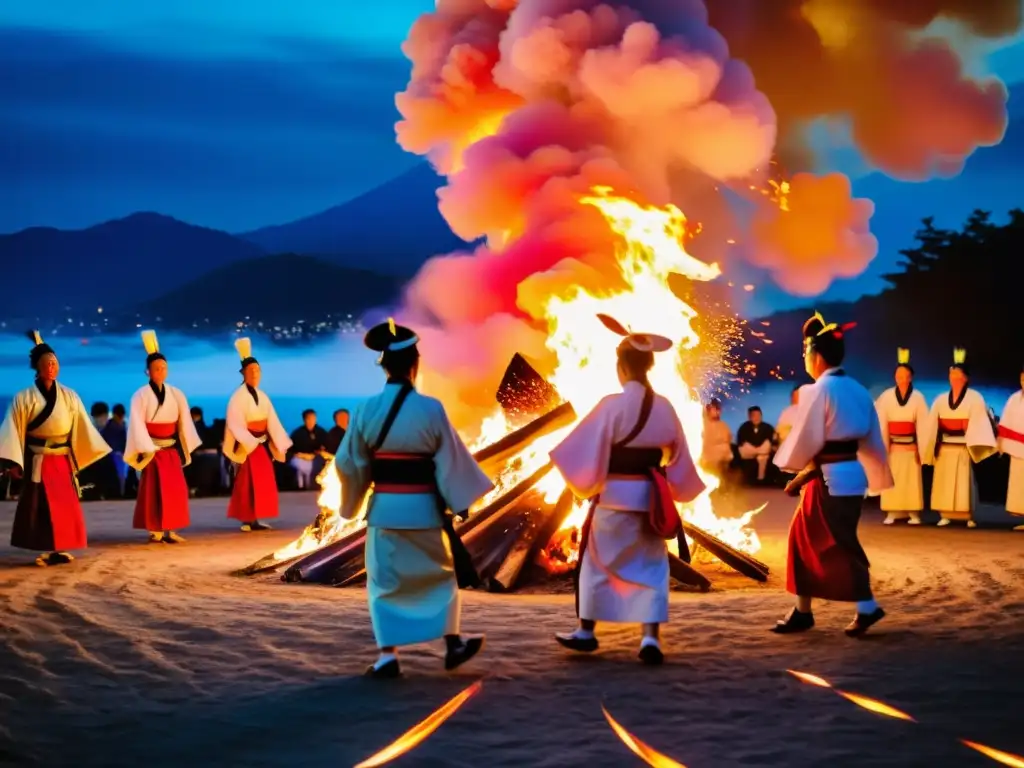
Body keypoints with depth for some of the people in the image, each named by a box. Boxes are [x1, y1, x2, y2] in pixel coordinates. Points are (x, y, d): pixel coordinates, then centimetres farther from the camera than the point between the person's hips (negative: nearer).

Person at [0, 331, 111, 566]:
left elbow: (82, 427, 8)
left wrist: (92, 452, 4)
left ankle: (59, 549, 10)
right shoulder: (24, 398, -6)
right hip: (37, 462, -3)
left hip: (63, 460, 3)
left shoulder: (69, 396, 4)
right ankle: (45, 551, 3)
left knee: (66, 505, 2)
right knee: (39, 507, -2)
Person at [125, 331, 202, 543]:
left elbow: (184, 422, 7)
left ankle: (170, 530, 10)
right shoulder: (141, 395, -8)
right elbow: (137, 423, -12)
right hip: (152, 450, -5)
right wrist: (146, 450, -19)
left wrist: (185, 449, 4)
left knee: (175, 489, 3)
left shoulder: (176, 394, 6)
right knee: (154, 490, -3)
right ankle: (155, 532, 1)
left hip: (172, 449, 5)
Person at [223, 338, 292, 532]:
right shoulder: (238, 397, -12)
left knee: (263, 483, 8)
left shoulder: (262, 396, 10)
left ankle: (254, 520, 12)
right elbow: (235, 424, -19)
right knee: (248, 483, -5)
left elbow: (272, 421, 9)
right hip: (247, 446, -8)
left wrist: (280, 444, 3)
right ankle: (248, 521, -3)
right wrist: (250, 443, -25)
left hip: (263, 444, 8)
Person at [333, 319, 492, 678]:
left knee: (385, 582, 11)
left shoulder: (366, 409, -7)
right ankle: (453, 644, 25)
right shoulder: (430, 408, -12)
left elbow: (349, 462, 1)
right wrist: (461, 502, 2)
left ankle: (387, 656, 2)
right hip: (424, 508, -1)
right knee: (442, 574, 20)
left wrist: (352, 503, 17)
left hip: (384, 507, 1)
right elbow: (451, 461, -7)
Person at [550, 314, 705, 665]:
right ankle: (650, 637, -4)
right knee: (650, 566, 9)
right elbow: (678, 458, 8)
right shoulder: (664, 408, 0)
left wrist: (584, 484, 2)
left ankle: (586, 631, 22)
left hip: (614, 496, -4)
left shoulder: (612, 406, -16)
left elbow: (585, 450, -14)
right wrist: (675, 491, 23)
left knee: (596, 562, 13)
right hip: (650, 499, 4)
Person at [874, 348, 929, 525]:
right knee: (892, 480, 2)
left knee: (912, 480, 2)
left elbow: (923, 425, -1)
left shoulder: (918, 398, -3)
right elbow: (881, 423, -2)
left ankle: (914, 513, 7)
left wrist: (921, 449, -4)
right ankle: (892, 513, 7)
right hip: (892, 446, 1)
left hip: (911, 446, 0)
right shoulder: (886, 397, -3)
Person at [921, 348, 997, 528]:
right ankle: (945, 516, 8)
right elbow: (932, 425, 9)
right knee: (944, 482, 3)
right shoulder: (941, 400, 11)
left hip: (964, 448, -4)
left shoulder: (975, 398, -1)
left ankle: (970, 517, 1)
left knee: (964, 482, -4)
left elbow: (980, 422, -8)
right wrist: (929, 449, 3)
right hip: (945, 448, 4)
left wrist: (978, 447, -18)